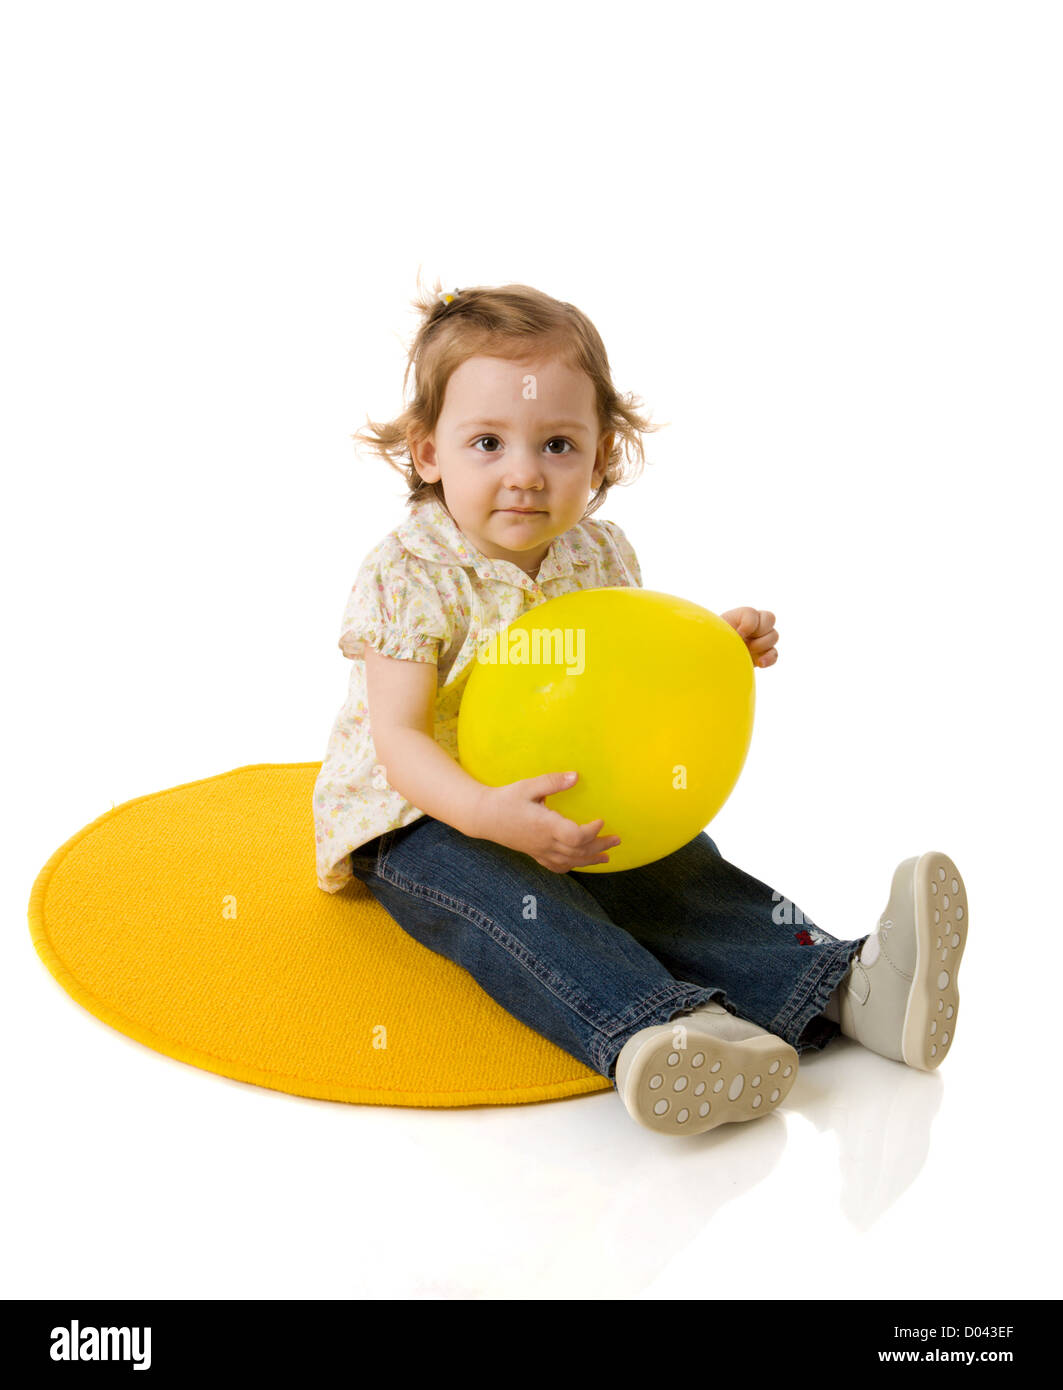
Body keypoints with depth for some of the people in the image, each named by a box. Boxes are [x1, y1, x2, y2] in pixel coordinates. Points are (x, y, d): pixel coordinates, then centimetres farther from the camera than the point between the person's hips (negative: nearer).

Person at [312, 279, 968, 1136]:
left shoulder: (598, 554, 1)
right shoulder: (410, 575, -17)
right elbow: (399, 740, -23)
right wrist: (490, 814, -42)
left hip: (577, 805, 5)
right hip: (428, 821, -5)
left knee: (676, 868, -17)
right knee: (513, 901, -34)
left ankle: (843, 986, -28)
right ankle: (653, 1032, -54)